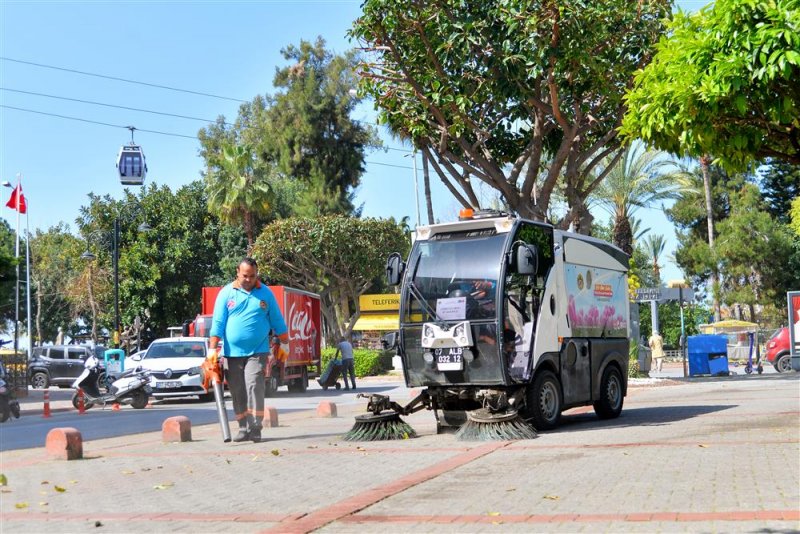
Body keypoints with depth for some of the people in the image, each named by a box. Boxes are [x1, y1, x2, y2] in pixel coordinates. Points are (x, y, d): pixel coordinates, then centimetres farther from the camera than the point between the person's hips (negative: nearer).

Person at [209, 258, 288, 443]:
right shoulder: (226, 293, 2)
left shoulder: (266, 294, 5)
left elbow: (277, 321, 12)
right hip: (232, 352, 1)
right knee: (238, 393, 5)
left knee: (254, 387, -13)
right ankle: (243, 429, 13)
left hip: (257, 352, -1)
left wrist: (284, 344, 14)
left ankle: (255, 429, -11)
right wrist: (212, 349, -6)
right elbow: (218, 323, 0)